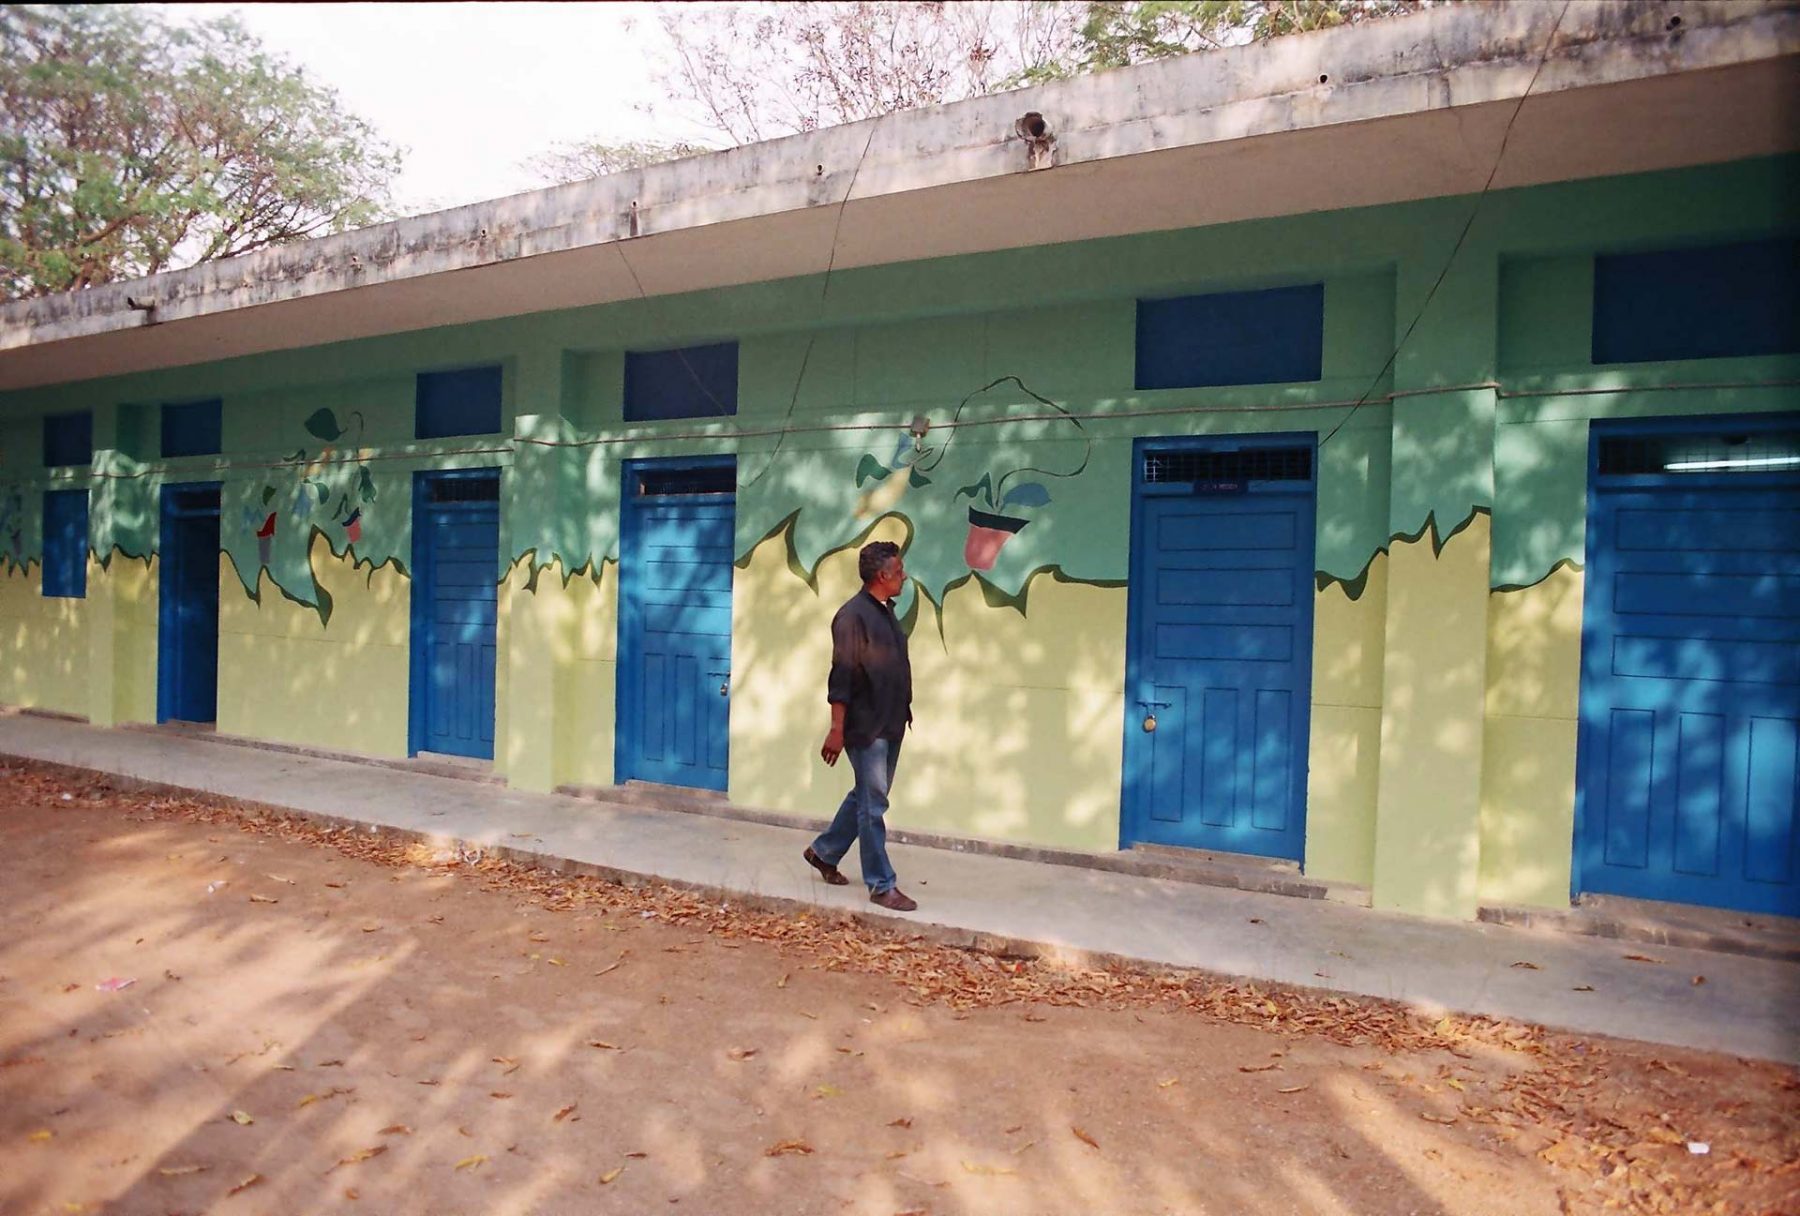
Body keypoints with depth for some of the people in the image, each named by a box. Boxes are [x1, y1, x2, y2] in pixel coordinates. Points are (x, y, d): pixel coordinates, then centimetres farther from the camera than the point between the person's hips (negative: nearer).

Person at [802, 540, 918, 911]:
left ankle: (824, 851, 34)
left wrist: (903, 714, 19)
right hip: (866, 728, -9)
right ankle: (882, 886, 8)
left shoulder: (886, 612, 12)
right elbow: (842, 675, -18)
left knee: (866, 797, 18)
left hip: (890, 726, 9)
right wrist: (837, 729, -20)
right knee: (873, 806, -1)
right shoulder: (853, 615, -15)